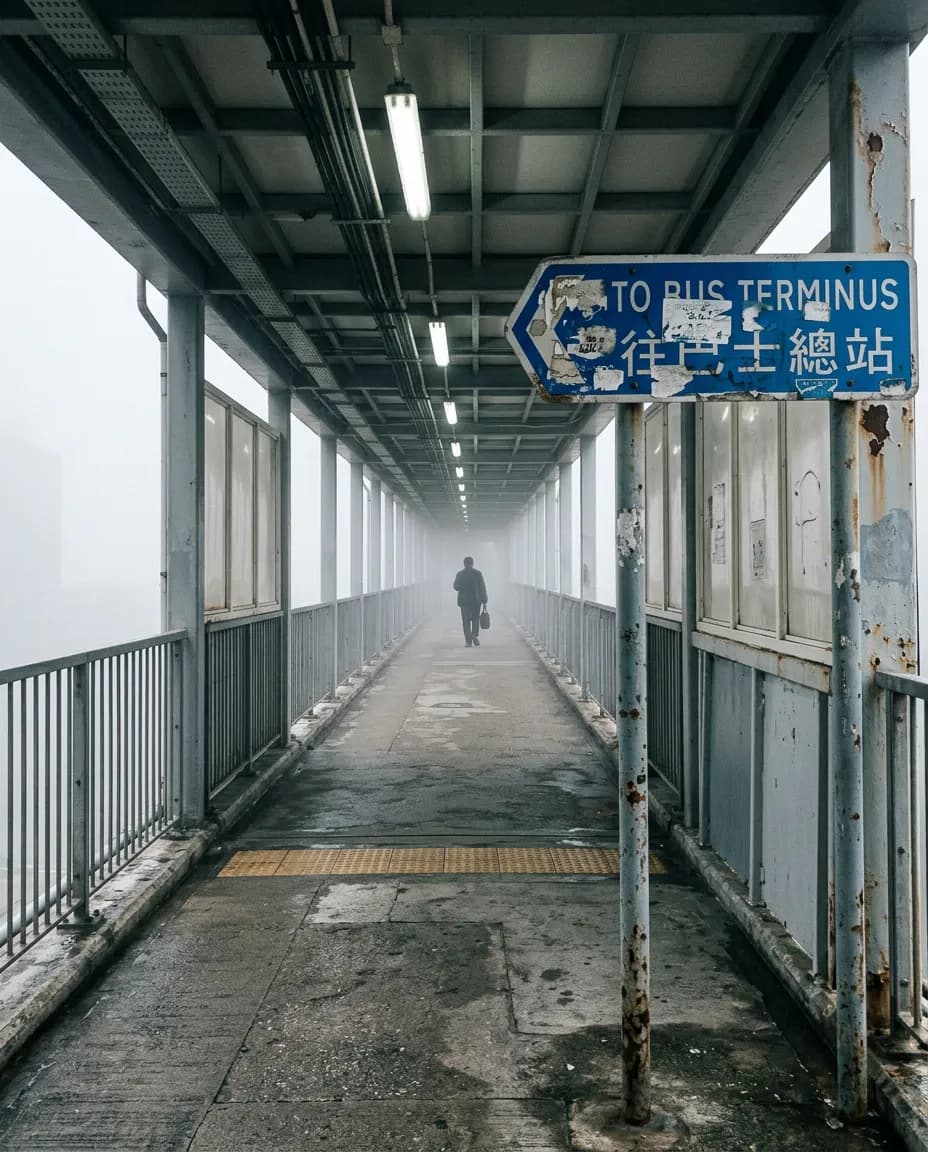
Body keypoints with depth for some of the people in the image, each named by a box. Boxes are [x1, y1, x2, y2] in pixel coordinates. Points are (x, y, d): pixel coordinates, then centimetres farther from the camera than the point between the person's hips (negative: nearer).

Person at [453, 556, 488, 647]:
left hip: (464, 600, 0)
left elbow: (456, 586, -8)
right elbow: (482, 588, -3)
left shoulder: (460, 574, -2)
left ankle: (468, 641, -3)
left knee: (466, 621, 2)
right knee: (475, 619, 16)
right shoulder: (478, 573, -2)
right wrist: (484, 601, 0)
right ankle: (475, 636, -2)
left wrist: (464, 589, 10)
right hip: (476, 600, 1)